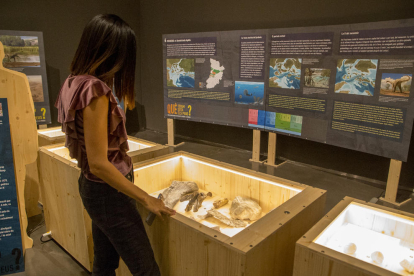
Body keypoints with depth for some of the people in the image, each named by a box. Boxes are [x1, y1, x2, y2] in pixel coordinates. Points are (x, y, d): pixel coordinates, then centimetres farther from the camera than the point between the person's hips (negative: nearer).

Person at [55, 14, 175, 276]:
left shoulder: (77, 83, 5)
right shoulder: (94, 90, -24)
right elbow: (99, 164, -25)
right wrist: (147, 199, -18)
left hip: (94, 187, 10)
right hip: (108, 191, -10)